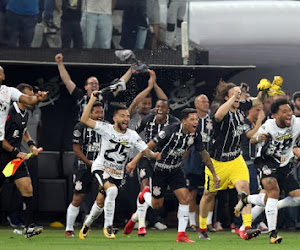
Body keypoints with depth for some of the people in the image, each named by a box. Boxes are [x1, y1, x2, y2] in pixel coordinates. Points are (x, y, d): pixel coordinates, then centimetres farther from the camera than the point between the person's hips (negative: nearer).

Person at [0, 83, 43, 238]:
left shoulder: (25, 113, 9)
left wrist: (31, 144, 15)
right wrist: (17, 152, -14)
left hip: (16, 157, 7)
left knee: (27, 189, -6)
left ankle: (28, 227, -9)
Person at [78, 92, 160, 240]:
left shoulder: (132, 136, -4)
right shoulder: (106, 129, -13)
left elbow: (146, 151, -3)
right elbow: (84, 120, -21)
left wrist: (154, 155, -26)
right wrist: (92, 100, -24)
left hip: (117, 174, 4)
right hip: (100, 168, -4)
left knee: (100, 202, 13)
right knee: (112, 190, -32)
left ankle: (86, 225, 41)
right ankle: (108, 226, -24)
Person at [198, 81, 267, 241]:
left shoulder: (240, 108, -2)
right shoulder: (224, 113, -22)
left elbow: (258, 101, 13)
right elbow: (218, 116, -48)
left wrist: (263, 91, -9)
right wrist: (233, 97, -47)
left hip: (236, 160, 4)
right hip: (217, 161, -4)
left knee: (244, 187, -18)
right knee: (209, 194, 13)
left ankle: (247, 229, -25)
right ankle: (202, 229, 34)